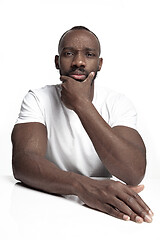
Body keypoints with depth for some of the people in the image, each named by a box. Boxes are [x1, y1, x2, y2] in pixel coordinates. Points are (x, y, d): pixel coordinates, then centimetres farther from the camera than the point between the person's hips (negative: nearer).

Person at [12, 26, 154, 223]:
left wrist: (81, 104, -23)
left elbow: (134, 173, -20)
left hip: (104, 208, 0)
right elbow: (22, 162, -20)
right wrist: (82, 185, -37)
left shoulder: (117, 104, -5)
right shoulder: (37, 100, -4)